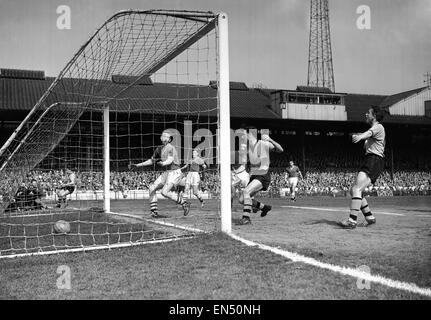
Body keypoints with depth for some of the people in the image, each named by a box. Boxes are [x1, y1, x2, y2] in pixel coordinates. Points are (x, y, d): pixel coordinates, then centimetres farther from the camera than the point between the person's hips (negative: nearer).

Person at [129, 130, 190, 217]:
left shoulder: (170, 148, -12)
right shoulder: (159, 149, 13)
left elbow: (170, 160, -29)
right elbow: (151, 160, 24)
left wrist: (162, 163, -51)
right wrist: (137, 165, 22)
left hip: (174, 172, -9)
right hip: (166, 173, 9)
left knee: (165, 192, -21)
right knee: (152, 188, 1)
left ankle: (184, 203, -7)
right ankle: (154, 211, 6)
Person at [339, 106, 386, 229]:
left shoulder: (378, 127, -7)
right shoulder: (375, 128, 24)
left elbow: (369, 133, -31)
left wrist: (360, 136, -51)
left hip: (374, 160, -10)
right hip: (370, 162, 10)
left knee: (357, 189, -23)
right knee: (353, 191, 10)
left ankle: (352, 220, -30)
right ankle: (369, 217, 15)